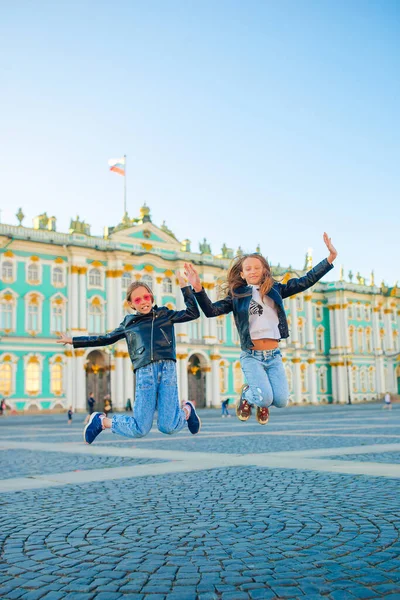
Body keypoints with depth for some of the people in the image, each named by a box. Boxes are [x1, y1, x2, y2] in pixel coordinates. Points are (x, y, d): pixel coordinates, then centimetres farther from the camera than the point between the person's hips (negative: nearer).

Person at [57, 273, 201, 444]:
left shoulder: (164, 314, 17)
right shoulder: (128, 323, 19)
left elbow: (193, 313, 12)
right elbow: (105, 339, 27)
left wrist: (184, 286, 8)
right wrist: (73, 340, 28)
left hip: (168, 369, 0)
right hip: (144, 372, 0)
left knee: (167, 427, -11)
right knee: (139, 430, -7)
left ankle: (187, 410, 23)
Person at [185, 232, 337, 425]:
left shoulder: (275, 290, 7)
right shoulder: (237, 295, 2)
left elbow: (306, 281, 5)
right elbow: (211, 310, -9)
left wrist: (331, 257, -2)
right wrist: (198, 288, -25)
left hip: (274, 355, 3)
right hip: (251, 356, -2)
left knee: (281, 400, -11)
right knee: (265, 399, -19)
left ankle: (263, 403, 26)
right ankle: (247, 395, 17)